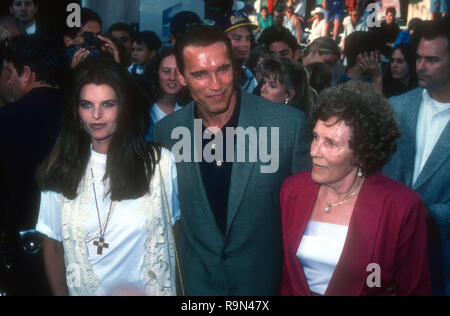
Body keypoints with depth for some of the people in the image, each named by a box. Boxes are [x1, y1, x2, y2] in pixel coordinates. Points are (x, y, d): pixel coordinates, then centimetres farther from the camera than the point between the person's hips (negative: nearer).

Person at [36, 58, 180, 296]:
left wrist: (180, 290, -5)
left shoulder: (160, 163, -10)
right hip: (84, 290, 2)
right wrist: (60, 294, -3)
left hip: (150, 290, -1)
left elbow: (174, 231, -3)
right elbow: (53, 247, 0)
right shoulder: (60, 170, -5)